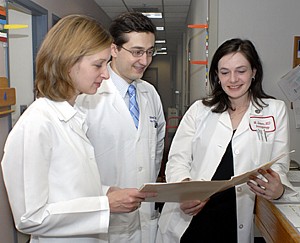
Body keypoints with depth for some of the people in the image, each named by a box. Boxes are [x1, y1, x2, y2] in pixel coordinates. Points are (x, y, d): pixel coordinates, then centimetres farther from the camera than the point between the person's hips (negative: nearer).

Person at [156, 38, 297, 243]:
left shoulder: (275, 110, 5)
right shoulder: (199, 110, 5)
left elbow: (279, 166, 4)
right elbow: (178, 159, 1)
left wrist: (278, 189, -19)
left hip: (239, 225, 0)